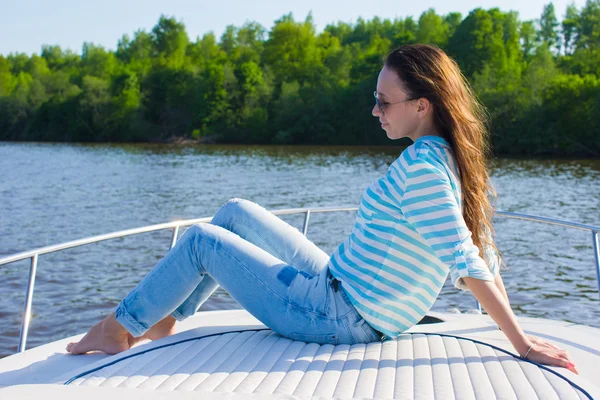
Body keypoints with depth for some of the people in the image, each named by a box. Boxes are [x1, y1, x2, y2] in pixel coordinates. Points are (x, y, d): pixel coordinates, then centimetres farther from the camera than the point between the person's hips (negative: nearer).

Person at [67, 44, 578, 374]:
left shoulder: (420, 166, -26)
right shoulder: (454, 160, 3)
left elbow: (468, 262, -29)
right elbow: (483, 255, 5)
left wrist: (521, 341, -21)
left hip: (334, 316, -9)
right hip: (335, 286, 9)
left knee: (201, 239, 1)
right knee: (236, 212, 16)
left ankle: (120, 328, 20)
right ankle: (163, 320, 24)